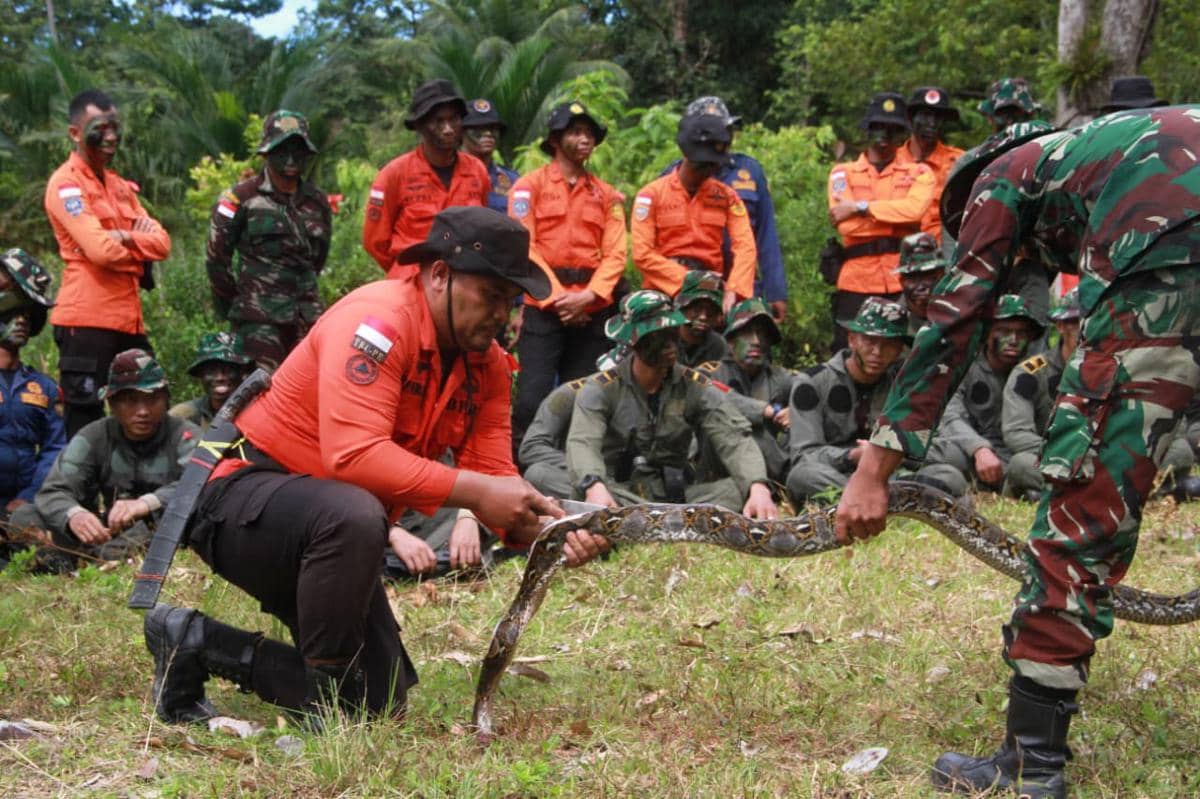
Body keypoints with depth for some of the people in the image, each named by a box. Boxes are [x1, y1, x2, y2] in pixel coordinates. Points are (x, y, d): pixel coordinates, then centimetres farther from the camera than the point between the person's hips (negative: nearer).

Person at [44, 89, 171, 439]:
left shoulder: (120, 186, 19)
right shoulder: (66, 184, -7)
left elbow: (162, 242, 9)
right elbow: (101, 249, -18)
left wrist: (126, 237, -9)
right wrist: (141, 245, 0)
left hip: (128, 318, 9)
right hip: (87, 319, -8)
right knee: (84, 428, -5)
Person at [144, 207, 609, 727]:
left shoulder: (489, 366, 3)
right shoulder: (378, 320, -22)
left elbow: (494, 479, -1)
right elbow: (354, 453, -34)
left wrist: (553, 531, -21)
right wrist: (472, 491, -34)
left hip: (328, 532, 9)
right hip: (244, 497, -9)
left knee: (381, 700, 4)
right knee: (353, 514, -41)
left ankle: (198, 644, 15)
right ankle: (326, 689, -20)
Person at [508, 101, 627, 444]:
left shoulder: (606, 194, 14)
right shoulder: (530, 185, 4)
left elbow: (615, 254, 6)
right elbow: (524, 247, -4)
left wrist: (588, 295, -11)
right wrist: (558, 297, -12)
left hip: (592, 310, 4)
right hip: (543, 306, -4)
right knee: (532, 398, -11)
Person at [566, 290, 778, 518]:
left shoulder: (696, 387, 5)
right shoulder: (601, 389, -2)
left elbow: (735, 440, -7)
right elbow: (581, 444, -18)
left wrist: (758, 488, -29)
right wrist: (594, 487, -42)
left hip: (677, 495, 2)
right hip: (621, 496, -2)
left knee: (740, 488, -23)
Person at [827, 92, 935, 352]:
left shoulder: (919, 173, 11)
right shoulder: (843, 173, 11)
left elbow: (915, 208, -12)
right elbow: (847, 225, -6)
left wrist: (861, 208, -10)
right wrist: (897, 216, -5)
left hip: (905, 284, 0)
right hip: (856, 284, 0)